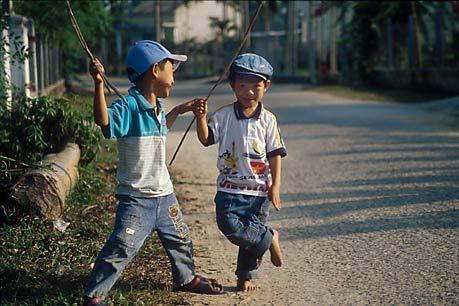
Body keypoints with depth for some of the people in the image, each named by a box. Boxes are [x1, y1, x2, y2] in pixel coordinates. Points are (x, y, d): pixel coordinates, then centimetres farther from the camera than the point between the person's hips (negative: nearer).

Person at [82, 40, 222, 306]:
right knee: (121, 248, -13)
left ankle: (186, 278, 47)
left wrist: (178, 111, 32)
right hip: (136, 198, -8)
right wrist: (99, 84, -48)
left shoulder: (158, 107, 10)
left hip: (164, 194, 8)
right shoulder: (128, 106, -19)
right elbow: (103, 119, -39)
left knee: (181, 240, 24)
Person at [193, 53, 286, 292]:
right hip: (230, 187, 0)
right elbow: (206, 138, -8)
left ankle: (246, 277, 23)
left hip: (259, 189, 0)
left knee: (252, 231, 5)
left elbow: (275, 155, 1)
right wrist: (201, 117, -26)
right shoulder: (224, 115, 0)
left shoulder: (268, 120, 0)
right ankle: (269, 239, 5)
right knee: (229, 224, -18)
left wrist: (275, 187, -4)